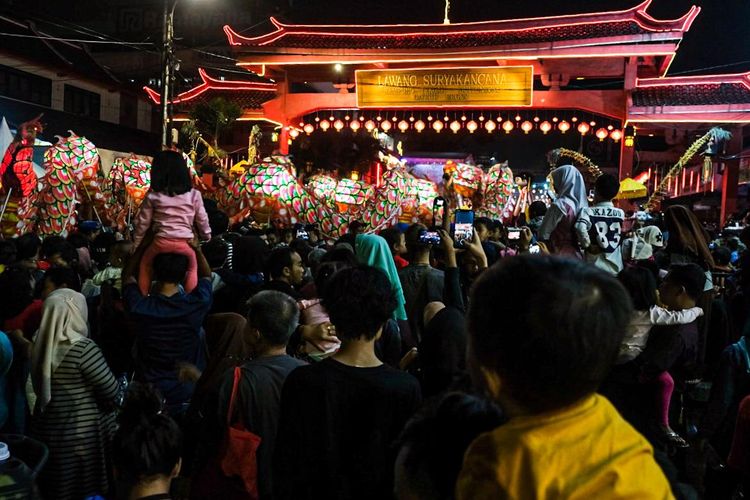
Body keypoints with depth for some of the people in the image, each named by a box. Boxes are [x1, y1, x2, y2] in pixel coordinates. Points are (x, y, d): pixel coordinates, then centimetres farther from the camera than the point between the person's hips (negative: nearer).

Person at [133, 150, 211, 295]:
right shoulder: (194, 195, 1)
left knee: (145, 266, 25)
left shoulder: (153, 197, 1)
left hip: (161, 242, 0)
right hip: (184, 243, 0)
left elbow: (142, 222, 8)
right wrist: (207, 237, 25)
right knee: (192, 269, 25)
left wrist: (136, 244, 21)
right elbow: (202, 220, 8)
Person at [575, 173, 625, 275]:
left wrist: (588, 245, -19)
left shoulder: (588, 211, -11)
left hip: (595, 268, -3)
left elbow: (580, 228, -29)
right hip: (616, 269, 3)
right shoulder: (621, 213, 3)